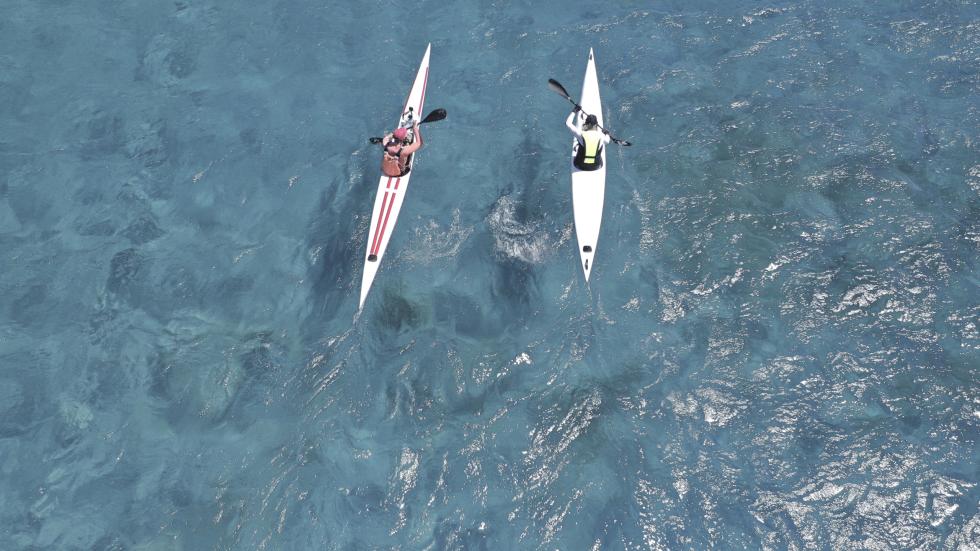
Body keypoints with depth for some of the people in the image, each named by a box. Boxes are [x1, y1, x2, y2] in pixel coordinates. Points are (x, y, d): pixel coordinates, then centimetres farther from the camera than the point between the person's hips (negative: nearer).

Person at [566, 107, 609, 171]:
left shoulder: (581, 134, -22)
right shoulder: (601, 136, -17)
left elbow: (568, 123, -8)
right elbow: (607, 141, 10)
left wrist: (575, 111, 5)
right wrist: (607, 134, 31)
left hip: (580, 166, 0)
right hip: (596, 167, 1)